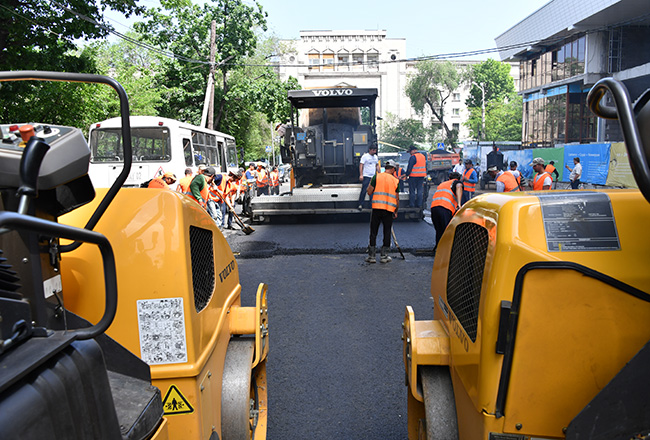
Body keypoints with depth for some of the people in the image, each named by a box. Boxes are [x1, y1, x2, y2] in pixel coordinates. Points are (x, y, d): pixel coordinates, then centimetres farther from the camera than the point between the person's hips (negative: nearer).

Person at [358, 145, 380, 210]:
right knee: (364, 190, -8)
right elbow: (361, 165, -10)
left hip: (373, 176, 6)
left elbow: (377, 165, 23)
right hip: (366, 176, -6)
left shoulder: (376, 157, 15)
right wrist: (361, 175, -18)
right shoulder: (365, 156, -5)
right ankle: (360, 205, -3)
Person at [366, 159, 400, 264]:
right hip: (389, 210, 0)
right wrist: (396, 211, 20)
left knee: (373, 232, 8)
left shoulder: (377, 176, 1)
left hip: (377, 208, 0)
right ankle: (384, 256, 14)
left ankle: (371, 256, 11)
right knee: (387, 233, 10)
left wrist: (370, 183, 18)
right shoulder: (395, 181, 5)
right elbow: (397, 199, 8)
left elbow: (369, 192, 0)